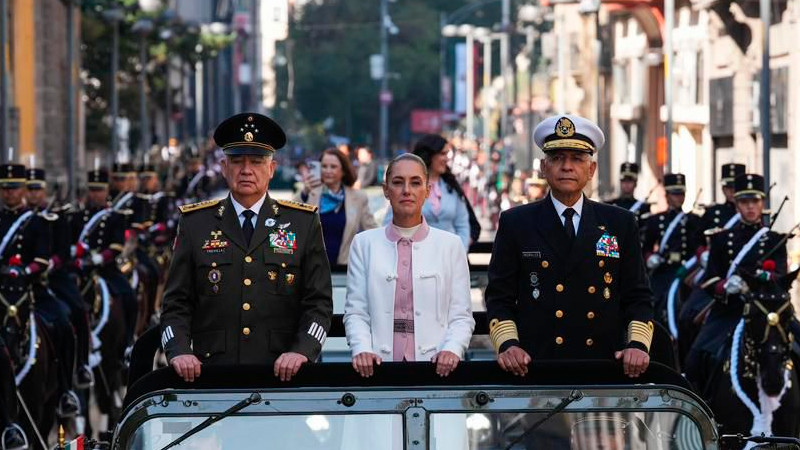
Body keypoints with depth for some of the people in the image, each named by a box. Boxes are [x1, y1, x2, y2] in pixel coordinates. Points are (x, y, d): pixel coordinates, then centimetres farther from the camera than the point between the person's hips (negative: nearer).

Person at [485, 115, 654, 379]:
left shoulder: (621, 225, 12)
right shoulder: (515, 224, 8)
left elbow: (638, 297, 11)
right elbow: (499, 298, 7)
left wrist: (638, 344, -6)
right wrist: (507, 344, -11)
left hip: (604, 367, 1)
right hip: (534, 365, -1)